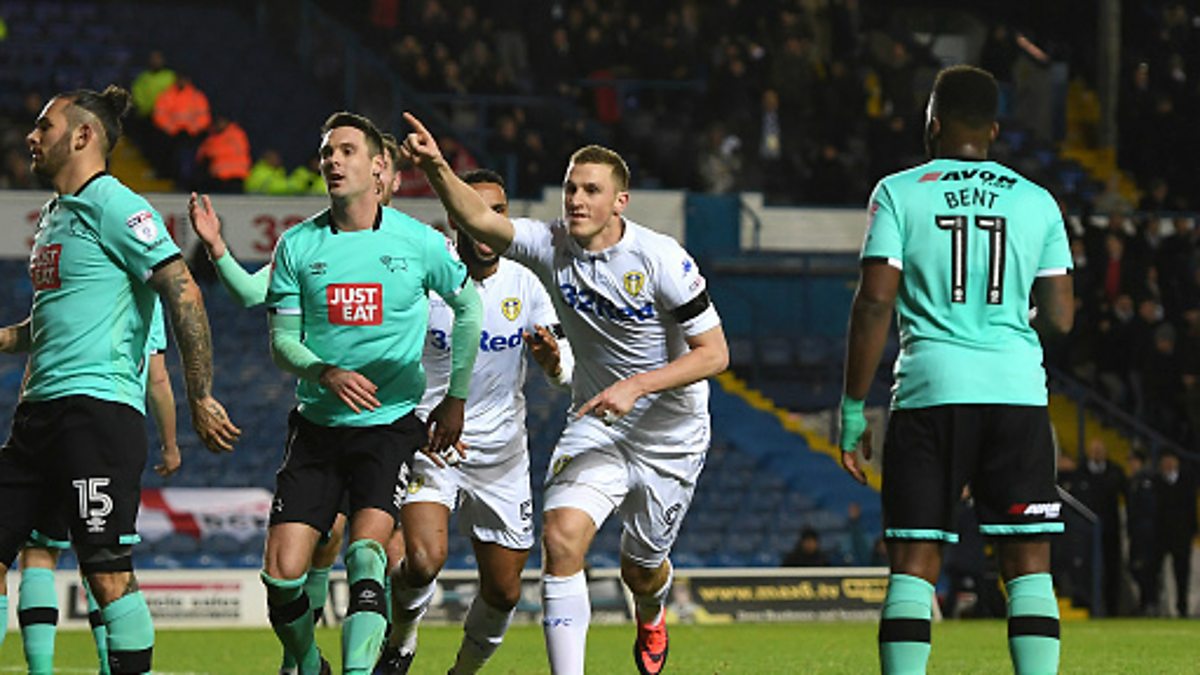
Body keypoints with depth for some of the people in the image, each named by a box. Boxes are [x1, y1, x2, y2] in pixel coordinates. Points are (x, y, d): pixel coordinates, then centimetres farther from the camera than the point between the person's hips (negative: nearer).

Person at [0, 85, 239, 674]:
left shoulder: (115, 207, -8)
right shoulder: (52, 217, 20)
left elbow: (183, 295, -14)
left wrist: (200, 399, -16)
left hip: (99, 406, -9)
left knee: (107, 570, -12)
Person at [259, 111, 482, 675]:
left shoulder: (417, 242, -2)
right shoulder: (297, 246, 1)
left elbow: (468, 305, 14)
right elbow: (281, 342, 2)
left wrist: (456, 397, 14)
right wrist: (325, 373, -19)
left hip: (391, 424, -2)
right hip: (317, 426, 2)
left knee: (366, 552, -23)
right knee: (282, 574, -6)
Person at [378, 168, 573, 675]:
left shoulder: (524, 285, -1)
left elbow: (565, 374, -1)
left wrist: (551, 358, -24)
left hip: (502, 458, 4)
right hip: (429, 445, -4)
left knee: (503, 591, 6)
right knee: (424, 560, -25)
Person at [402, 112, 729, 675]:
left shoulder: (660, 259, -19)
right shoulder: (552, 247, -11)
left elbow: (714, 353, -17)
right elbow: (479, 221, -27)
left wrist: (637, 385, -28)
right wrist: (436, 168, -45)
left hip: (670, 434, -2)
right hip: (595, 426, 2)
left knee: (641, 569, 11)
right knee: (562, 536, -21)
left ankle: (651, 619, 50)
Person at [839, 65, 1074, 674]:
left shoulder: (899, 194, 2)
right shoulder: (1037, 202, 9)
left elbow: (874, 303, -4)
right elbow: (1058, 319, 8)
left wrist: (852, 411, 0)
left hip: (931, 392, -1)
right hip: (1018, 392, 1)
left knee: (913, 567, 2)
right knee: (1028, 566, 3)